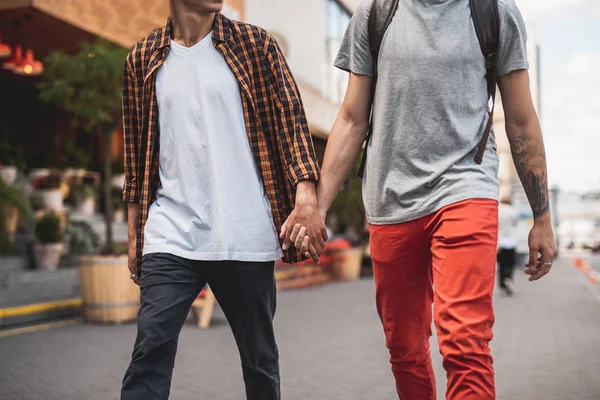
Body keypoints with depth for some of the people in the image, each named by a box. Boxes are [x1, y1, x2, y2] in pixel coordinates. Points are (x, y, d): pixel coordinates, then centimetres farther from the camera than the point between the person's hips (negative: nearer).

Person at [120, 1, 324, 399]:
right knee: (150, 349, -9)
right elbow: (136, 153, 14)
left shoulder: (256, 45, 5)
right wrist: (134, 235, 13)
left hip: (246, 238, -1)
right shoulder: (143, 59, 10)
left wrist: (306, 195, -17)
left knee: (259, 355, 9)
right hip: (170, 236, 1)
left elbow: (291, 119, -2)